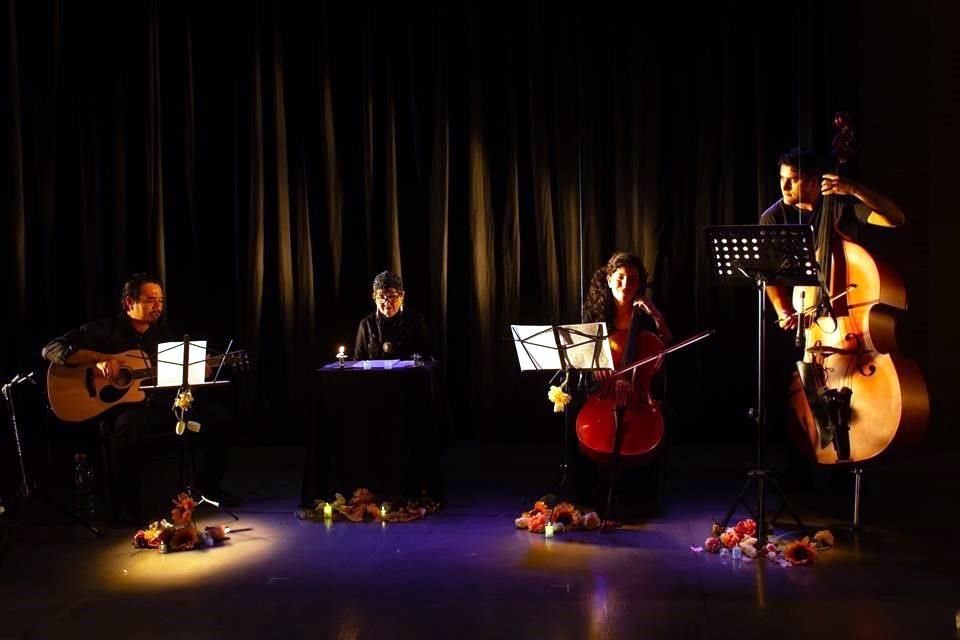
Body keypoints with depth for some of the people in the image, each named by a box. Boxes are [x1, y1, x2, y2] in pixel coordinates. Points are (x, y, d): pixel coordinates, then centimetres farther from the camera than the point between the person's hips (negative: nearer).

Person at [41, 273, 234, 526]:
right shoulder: (105, 330, -5)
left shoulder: (164, 334, 12)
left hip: (158, 404, 6)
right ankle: (125, 504, -26)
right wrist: (100, 358, -24)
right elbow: (52, 349, -13)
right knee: (130, 422, -41)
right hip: (118, 405, -5)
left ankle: (208, 484, 13)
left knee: (215, 416, -8)